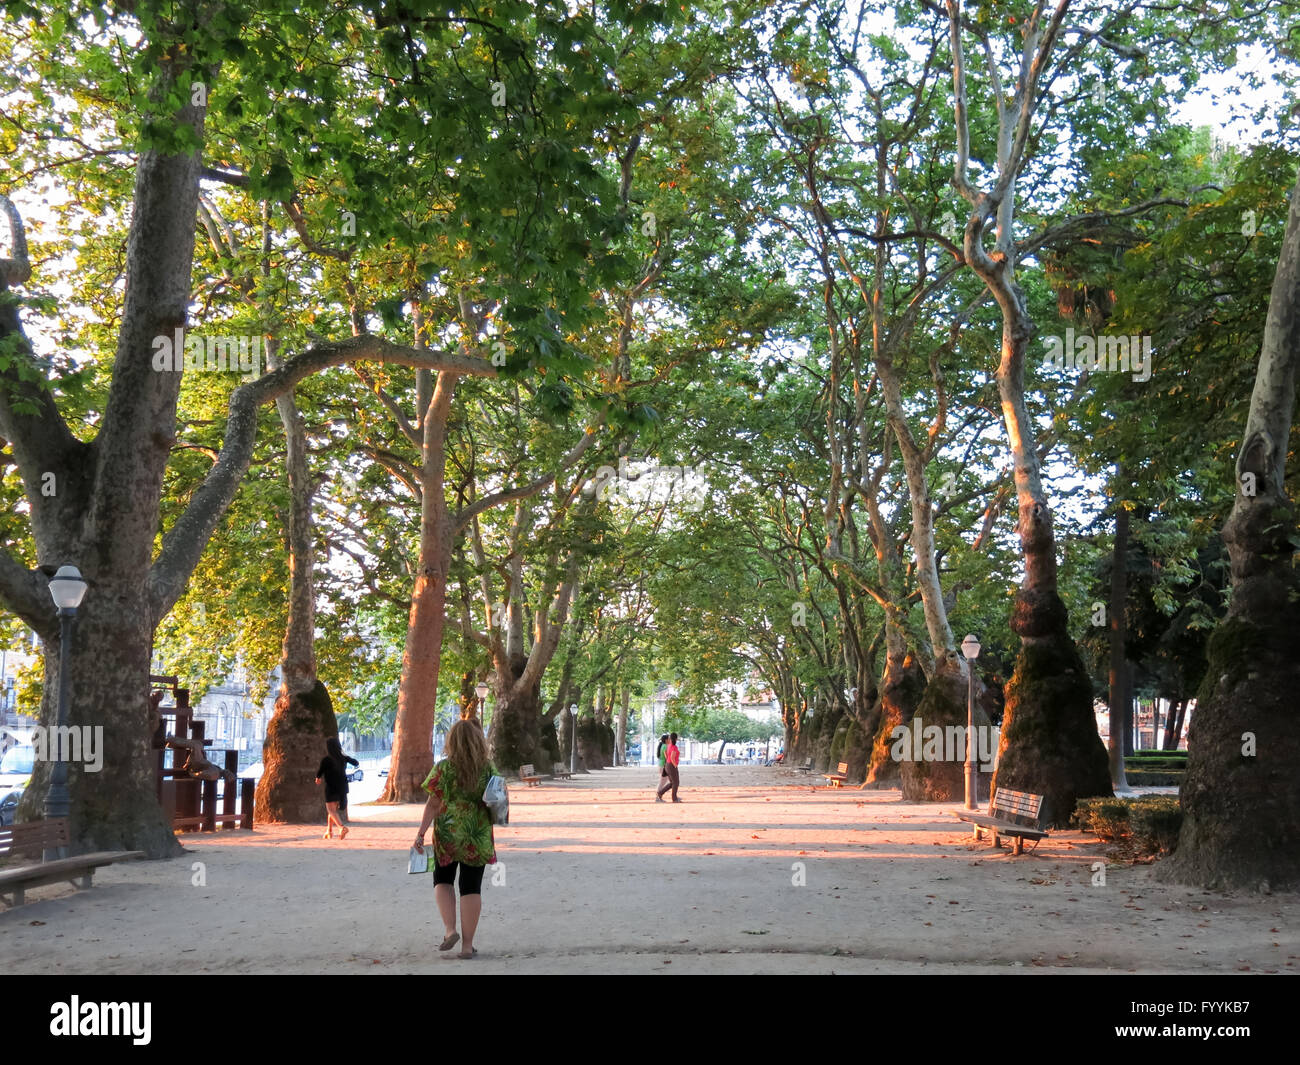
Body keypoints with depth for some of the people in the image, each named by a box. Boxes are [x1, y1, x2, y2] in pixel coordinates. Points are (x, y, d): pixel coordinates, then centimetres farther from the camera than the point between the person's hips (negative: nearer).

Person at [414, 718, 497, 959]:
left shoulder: (444, 768, -8)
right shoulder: (488, 768, -1)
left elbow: (433, 804, -10)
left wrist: (421, 833, -5)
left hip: (448, 834, -2)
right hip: (478, 837, 2)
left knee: (442, 880, 18)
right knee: (471, 887, 7)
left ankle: (449, 929, 0)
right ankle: (467, 944, 8)